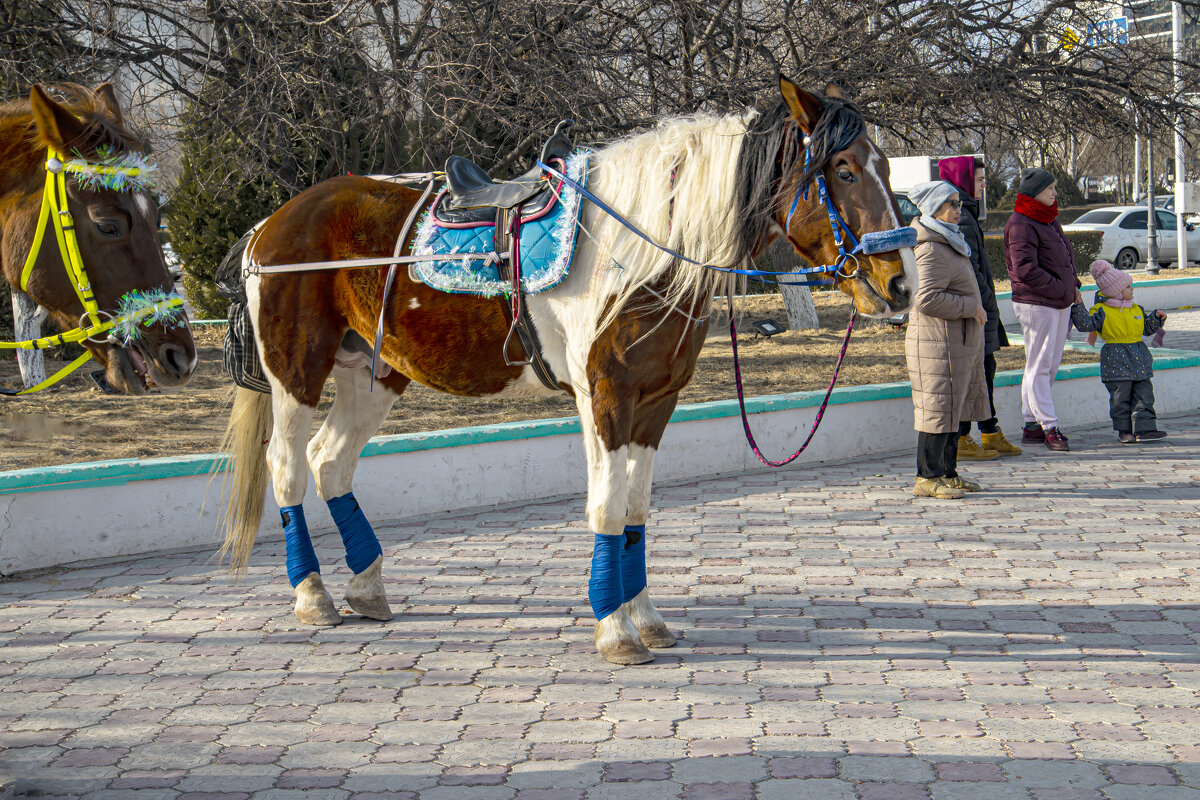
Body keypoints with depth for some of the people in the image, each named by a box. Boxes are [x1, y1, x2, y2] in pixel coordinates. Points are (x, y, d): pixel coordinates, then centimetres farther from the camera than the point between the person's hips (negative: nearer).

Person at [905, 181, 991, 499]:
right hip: (939, 344, -11)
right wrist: (971, 308, -20)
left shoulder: (950, 244, 17)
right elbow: (927, 299, -27)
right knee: (939, 408, -7)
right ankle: (927, 477, 0)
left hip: (961, 341, 11)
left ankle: (947, 472, 20)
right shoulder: (931, 250, -18)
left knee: (955, 408, 13)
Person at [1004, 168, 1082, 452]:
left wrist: (1073, 287, 12)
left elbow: (1065, 258, 27)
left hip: (1059, 303, 10)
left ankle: (1031, 424, 17)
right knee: (1039, 366, -5)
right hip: (1036, 304, -10)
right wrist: (1061, 289, -17)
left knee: (1049, 365, 11)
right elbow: (1025, 270, -22)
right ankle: (1049, 427, -4)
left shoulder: (1050, 221, 17)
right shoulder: (1020, 225, -14)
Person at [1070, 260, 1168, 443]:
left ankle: (1144, 429, 2)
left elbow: (1147, 328, 23)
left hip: (1139, 358, 6)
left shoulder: (1136, 309, 13)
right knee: (1121, 397, 0)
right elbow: (1085, 324, -16)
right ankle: (1124, 430, 10)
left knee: (1144, 395, 1)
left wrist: (1156, 318, 8)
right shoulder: (1102, 311, -5)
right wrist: (1078, 305, -22)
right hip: (1116, 362, -5)